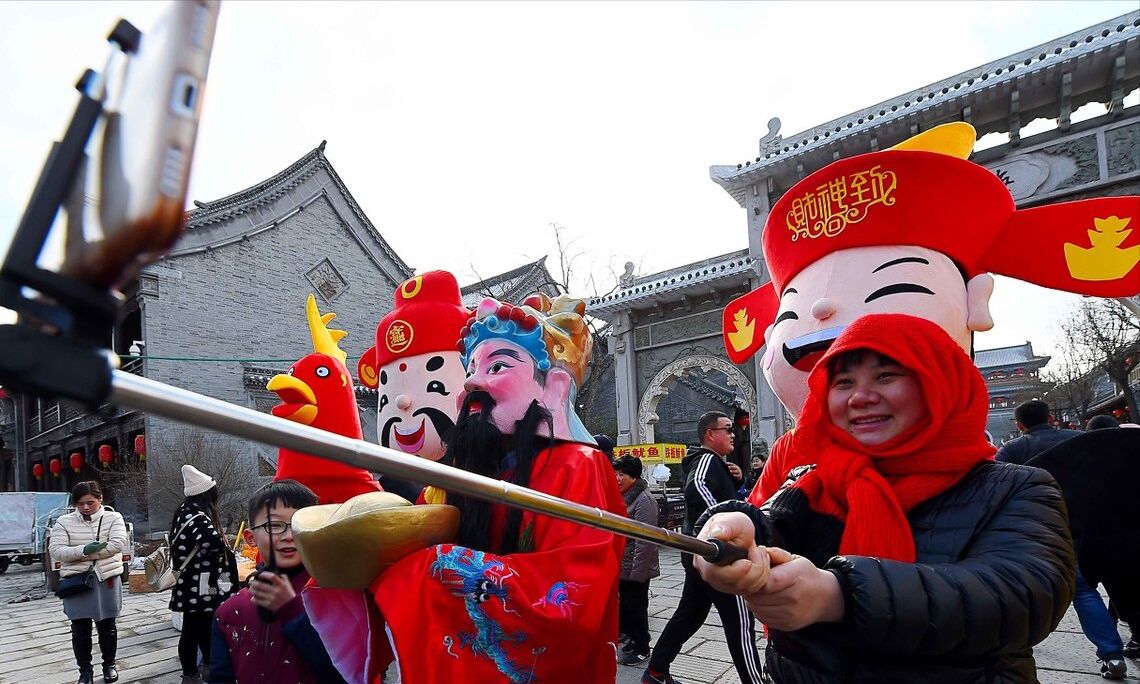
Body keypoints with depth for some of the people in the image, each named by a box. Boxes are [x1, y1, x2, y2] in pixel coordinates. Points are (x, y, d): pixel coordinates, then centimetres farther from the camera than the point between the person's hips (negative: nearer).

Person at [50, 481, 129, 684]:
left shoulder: (113, 518, -3)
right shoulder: (64, 521, 1)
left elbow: (118, 544, -16)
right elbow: (55, 550, -9)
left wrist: (81, 555, -17)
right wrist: (84, 550, -24)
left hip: (106, 579, -1)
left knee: (107, 625, 12)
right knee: (80, 628, 9)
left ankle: (109, 664, 29)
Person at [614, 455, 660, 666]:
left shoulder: (643, 500, -19)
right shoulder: (622, 497, 10)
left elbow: (645, 540, -22)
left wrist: (637, 572, -23)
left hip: (636, 569, -9)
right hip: (621, 567, 9)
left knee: (636, 607, 3)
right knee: (625, 605, 18)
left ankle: (641, 649, 17)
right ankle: (634, 639, 33)